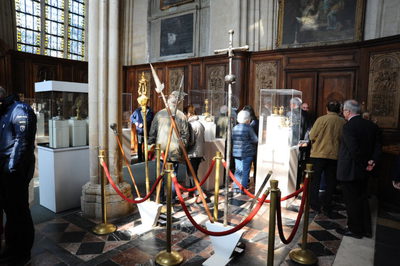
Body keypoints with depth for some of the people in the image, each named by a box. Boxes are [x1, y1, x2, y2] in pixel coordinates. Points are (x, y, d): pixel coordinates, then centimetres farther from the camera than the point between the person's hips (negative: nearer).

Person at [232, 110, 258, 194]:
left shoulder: (234, 128, 5)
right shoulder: (248, 128, -11)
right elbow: (255, 140, -7)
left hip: (236, 153, 5)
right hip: (247, 153, -5)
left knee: (238, 170, 12)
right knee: (245, 171, 2)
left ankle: (236, 187, 16)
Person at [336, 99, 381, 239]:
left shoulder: (348, 126, -20)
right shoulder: (372, 125, 5)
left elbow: (354, 149, -24)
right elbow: (377, 146, 4)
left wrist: (364, 164, -13)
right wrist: (372, 161, -3)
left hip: (349, 170, -8)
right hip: (363, 171, 8)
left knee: (351, 200, 5)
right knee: (362, 198, 19)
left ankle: (355, 230, 18)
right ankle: (366, 229, 29)